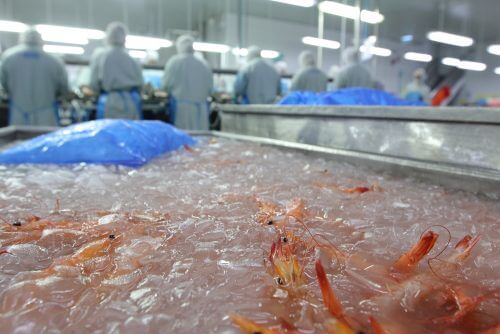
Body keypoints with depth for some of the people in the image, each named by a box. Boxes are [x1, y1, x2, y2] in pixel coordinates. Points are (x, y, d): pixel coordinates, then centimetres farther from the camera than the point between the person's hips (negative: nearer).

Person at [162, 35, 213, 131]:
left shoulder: (174, 61, -2)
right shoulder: (204, 64, 5)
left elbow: (166, 85, 0)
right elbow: (210, 88, 7)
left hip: (181, 107, -2)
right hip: (201, 108, 3)